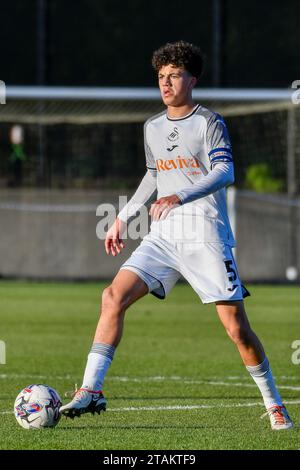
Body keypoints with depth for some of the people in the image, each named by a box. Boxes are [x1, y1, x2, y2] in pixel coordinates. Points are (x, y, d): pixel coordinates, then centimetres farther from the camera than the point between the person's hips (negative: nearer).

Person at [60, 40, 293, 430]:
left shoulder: (209, 122, -4)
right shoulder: (153, 128, 14)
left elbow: (224, 172, -18)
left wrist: (181, 197, -33)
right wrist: (123, 218, 25)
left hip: (207, 237, -5)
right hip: (164, 237, 5)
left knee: (236, 326, -7)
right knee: (114, 296, -14)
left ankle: (274, 405, 10)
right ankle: (91, 391, -15)